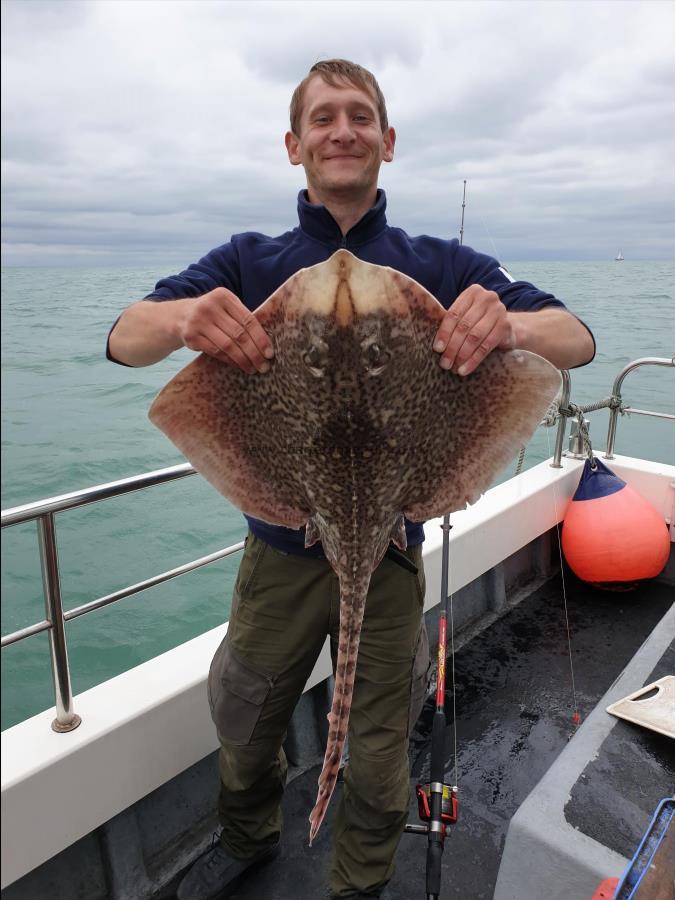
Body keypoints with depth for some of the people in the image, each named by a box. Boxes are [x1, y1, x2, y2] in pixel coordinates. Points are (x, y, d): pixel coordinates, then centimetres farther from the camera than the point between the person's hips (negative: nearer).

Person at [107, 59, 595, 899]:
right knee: (242, 721, 21)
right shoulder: (250, 261, -1)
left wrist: (510, 322, -34)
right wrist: (184, 316, -35)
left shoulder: (440, 264, -3)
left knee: (377, 752, 15)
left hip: (389, 550, -1)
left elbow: (578, 341, -10)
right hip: (280, 547, 2)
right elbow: (122, 339, -11)